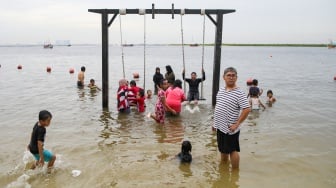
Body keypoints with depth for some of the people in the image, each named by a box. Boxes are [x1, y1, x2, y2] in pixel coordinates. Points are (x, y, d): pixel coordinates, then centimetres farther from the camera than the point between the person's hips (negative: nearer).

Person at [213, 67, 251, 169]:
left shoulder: (239, 93, -16)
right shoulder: (221, 90, 6)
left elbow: (247, 109, -21)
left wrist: (236, 124, -21)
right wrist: (215, 122, 15)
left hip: (230, 129, -7)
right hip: (220, 127, 7)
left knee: (232, 150, 7)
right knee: (223, 149, 22)